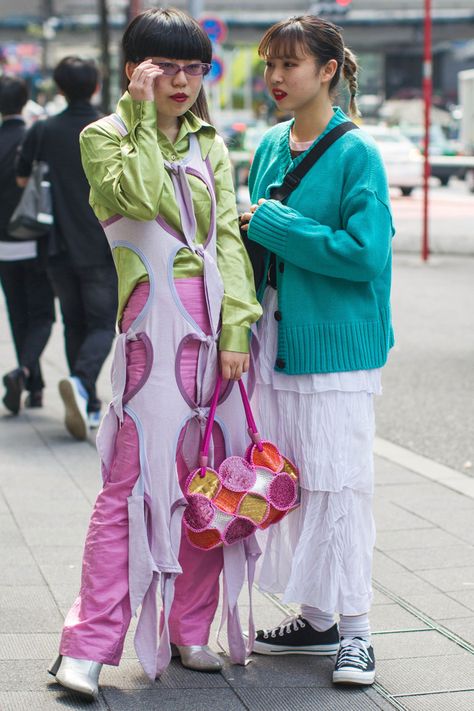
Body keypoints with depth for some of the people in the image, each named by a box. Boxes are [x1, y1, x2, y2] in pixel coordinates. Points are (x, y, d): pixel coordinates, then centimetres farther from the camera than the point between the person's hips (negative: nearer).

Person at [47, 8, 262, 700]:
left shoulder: (210, 144, 16)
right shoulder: (105, 136, 2)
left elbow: (229, 236, 8)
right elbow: (143, 196, -18)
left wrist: (237, 328, -2)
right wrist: (144, 115, -10)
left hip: (218, 322, 5)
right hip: (156, 323, -5)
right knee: (135, 481, -9)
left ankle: (188, 631, 17)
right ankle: (89, 645, -4)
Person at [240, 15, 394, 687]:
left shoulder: (357, 154, -9)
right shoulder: (270, 147, 11)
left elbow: (364, 253, -18)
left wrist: (269, 223, -16)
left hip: (335, 343, -7)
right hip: (275, 339, 7)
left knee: (337, 482, -4)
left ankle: (355, 628, 6)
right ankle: (311, 618, 23)